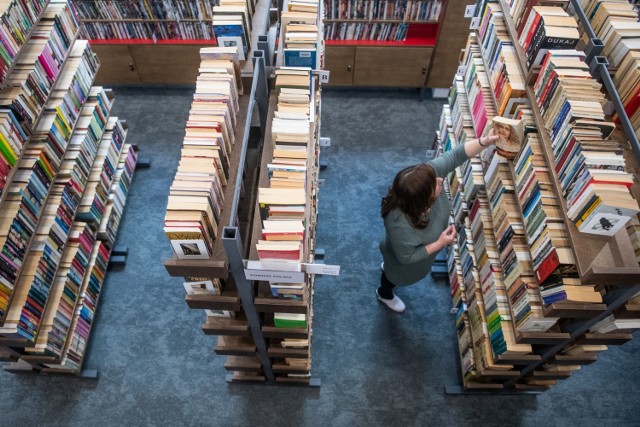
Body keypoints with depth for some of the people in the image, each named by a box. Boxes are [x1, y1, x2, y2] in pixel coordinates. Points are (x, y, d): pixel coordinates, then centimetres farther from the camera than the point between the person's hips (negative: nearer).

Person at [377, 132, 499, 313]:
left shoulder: (427, 173, -37)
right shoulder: (401, 225, -50)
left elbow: (455, 156, -27)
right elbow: (406, 257, -32)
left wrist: (485, 141, -40)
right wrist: (440, 244, -32)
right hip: (402, 264, -5)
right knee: (395, 277, 31)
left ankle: (387, 265, 75)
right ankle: (384, 293, 66)